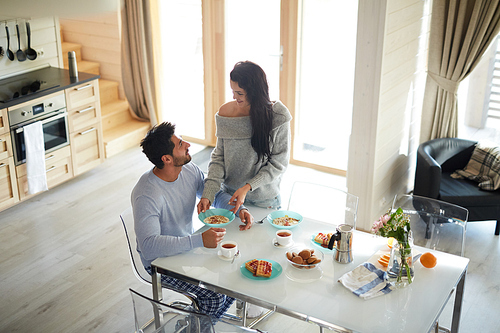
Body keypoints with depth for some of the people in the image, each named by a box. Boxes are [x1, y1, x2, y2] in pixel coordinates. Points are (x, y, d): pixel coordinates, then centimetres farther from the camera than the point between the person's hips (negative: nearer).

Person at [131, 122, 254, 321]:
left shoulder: (190, 171, -7)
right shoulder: (146, 195, -30)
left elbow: (216, 196, 9)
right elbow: (149, 246, -38)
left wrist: (239, 209, -13)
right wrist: (200, 240, -42)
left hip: (188, 245, 8)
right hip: (160, 260, -7)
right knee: (215, 294, -22)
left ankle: (204, 313, 19)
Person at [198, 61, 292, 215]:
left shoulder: (278, 116, -18)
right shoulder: (225, 112, -9)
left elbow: (279, 163, -13)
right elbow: (219, 156, -4)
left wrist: (247, 187, -22)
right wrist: (208, 194, -16)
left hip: (265, 199, -2)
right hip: (229, 195, 3)